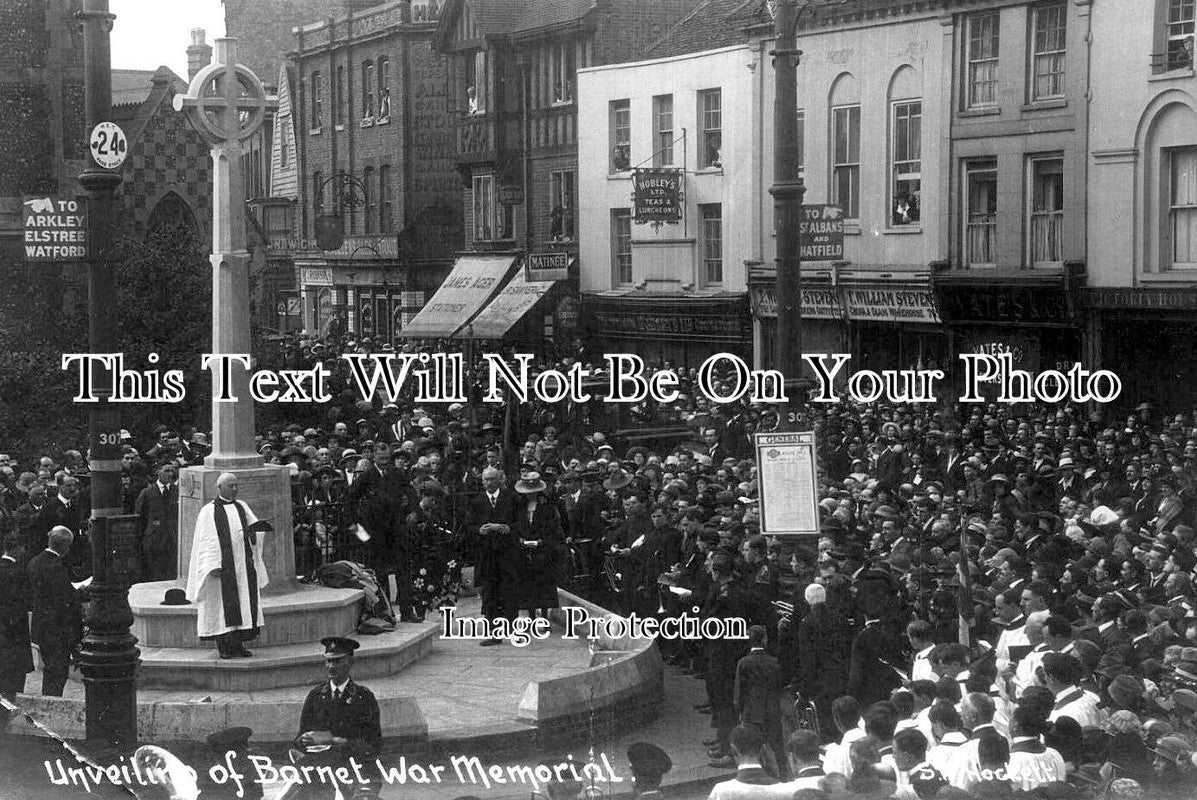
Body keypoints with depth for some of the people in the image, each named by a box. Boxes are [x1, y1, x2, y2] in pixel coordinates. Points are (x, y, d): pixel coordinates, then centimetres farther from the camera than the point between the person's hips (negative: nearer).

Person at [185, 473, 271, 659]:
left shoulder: (242, 507, 14)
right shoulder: (209, 511, -3)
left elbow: (254, 526, 10)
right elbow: (206, 540, -9)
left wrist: (253, 530, -14)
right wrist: (214, 565, -18)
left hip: (243, 565, 5)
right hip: (222, 566, -5)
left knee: (244, 605, 4)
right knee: (223, 605, -4)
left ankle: (238, 644, 10)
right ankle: (224, 647, 1)